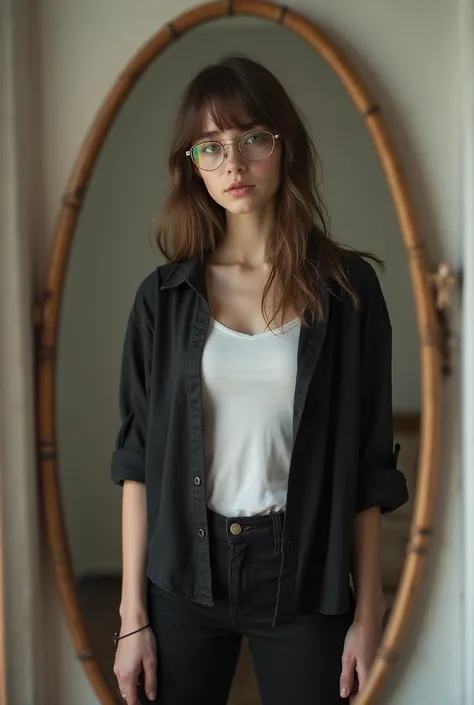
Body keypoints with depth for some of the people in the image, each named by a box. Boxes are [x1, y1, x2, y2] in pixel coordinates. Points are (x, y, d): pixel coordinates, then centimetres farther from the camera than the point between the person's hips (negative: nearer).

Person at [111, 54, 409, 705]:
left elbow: (368, 463, -1)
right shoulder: (165, 296, 1)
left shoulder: (348, 288, -3)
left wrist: (367, 613, -2)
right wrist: (132, 615, -2)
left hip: (305, 577, -1)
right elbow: (138, 458, 1)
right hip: (184, 575, 1)